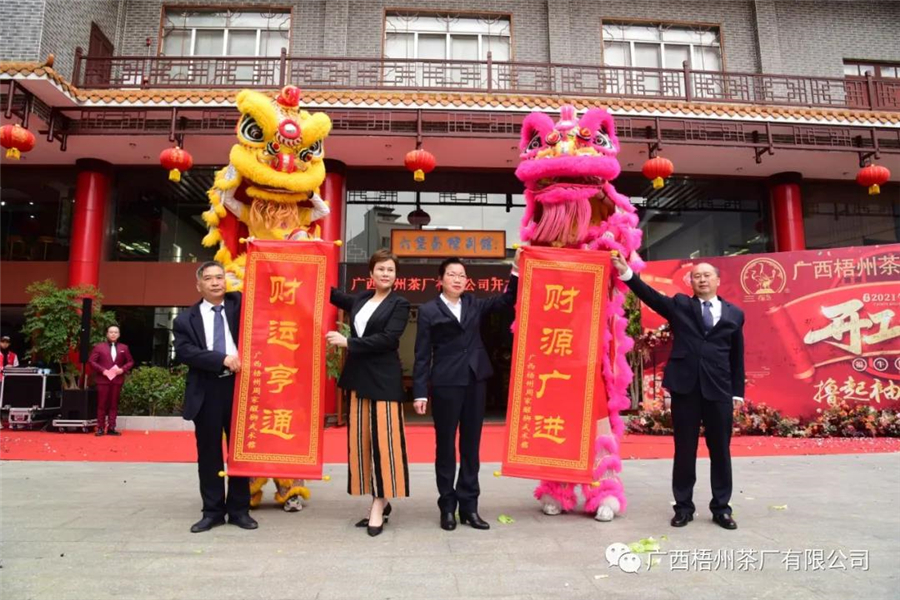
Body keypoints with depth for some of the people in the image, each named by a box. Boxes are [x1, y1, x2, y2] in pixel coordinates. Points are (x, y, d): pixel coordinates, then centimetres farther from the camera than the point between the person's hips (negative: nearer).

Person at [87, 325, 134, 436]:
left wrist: (123, 369, -8)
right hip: (103, 380, -2)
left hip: (117, 380, 2)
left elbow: (130, 361, 11)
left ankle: (111, 428, 10)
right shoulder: (99, 347, 2)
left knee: (114, 405, 5)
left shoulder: (124, 347, 9)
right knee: (102, 405, 3)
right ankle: (100, 428, 8)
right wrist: (102, 370, -14)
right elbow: (91, 361, -2)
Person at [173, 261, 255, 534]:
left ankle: (239, 509, 20)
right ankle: (212, 511, 21)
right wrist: (222, 359, -19)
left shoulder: (239, 304, 9)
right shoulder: (186, 319, 5)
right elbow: (184, 352, -8)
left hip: (239, 385, 1)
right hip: (206, 391, 0)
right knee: (209, 453, 8)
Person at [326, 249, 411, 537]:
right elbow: (333, 295, 30)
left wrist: (347, 342, -15)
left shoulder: (400, 304, -4)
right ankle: (379, 501, 19)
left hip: (383, 379, -6)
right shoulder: (360, 299, 13)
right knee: (361, 439, 8)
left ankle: (380, 503, 4)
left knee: (382, 439, -4)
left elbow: (387, 339, -16)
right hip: (359, 377, 7)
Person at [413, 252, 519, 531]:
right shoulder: (429, 310, -1)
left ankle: (469, 506, 19)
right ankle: (447, 507, 17)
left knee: (471, 445, 9)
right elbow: (422, 355, -4)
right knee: (446, 446, 5)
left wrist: (516, 269, -5)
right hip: (446, 385, -4)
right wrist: (420, 392, -10)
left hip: (475, 382, 4)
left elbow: (507, 300, 6)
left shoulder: (474, 305, 11)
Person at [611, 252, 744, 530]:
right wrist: (627, 273, -19)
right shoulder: (679, 305, 8)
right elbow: (650, 296, -6)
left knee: (720, 451, 8)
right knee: (684, 450, 6)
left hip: (719, 390, 1)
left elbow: (737, 356, 10)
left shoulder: (734, 314, 10)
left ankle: (721, 508, 22)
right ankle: (683, 507, 18)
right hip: (685, 387, -1)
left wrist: (737, 392, 6)